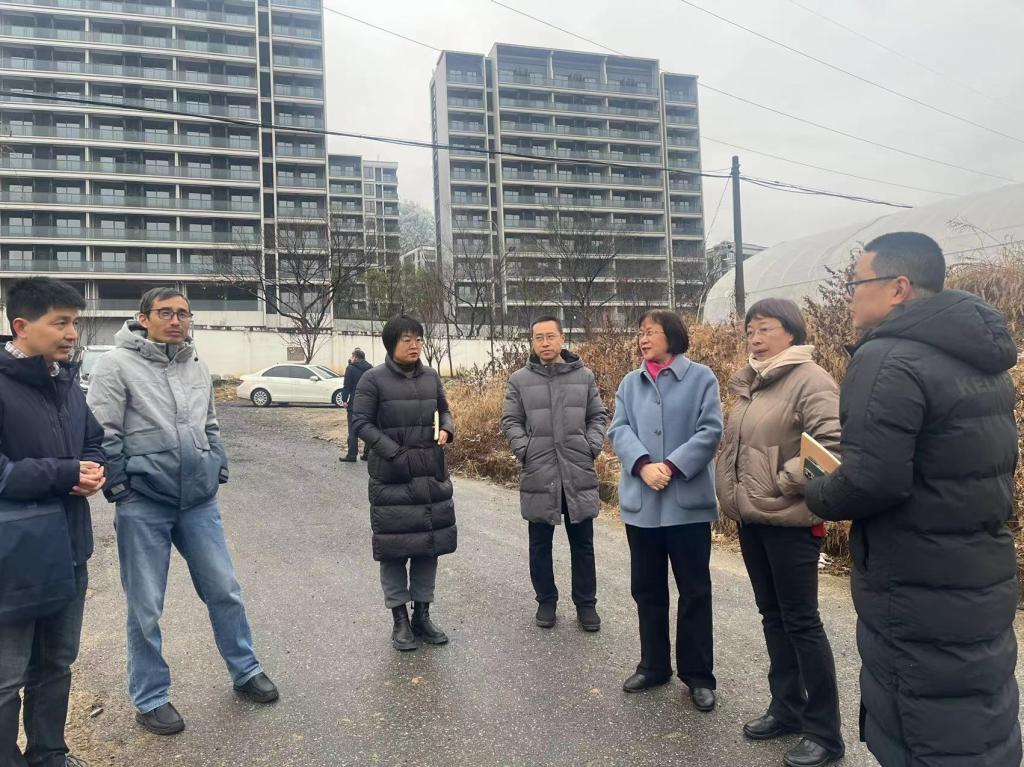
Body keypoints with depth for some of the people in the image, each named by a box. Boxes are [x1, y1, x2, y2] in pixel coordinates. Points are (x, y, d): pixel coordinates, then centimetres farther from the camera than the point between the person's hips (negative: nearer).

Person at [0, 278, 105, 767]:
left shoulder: (67, 381, 8)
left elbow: (95, 443, 15)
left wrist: (93, 470, -7)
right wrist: (66, 474, -19)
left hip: (68, 548, 8)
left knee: (56, 664, 21)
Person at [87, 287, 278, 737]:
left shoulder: (196, 366, 11)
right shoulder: (117, 364, -7)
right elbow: (103, 435, -9)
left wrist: (218, 471, 11)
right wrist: (120, 489, -10)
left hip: (199, 501, 5)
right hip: (142, 505, -4)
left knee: (224, 590, 11)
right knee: (146, 607, 8)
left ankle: (245, 672, 29)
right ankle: (150, 699, 26)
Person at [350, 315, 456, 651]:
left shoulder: (431, 377, 6)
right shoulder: (373, 379, -6)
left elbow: (443, 410, 17)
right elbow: (361, 422, -7)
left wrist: (446, 429, -5)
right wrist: (395, 453, -15)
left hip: (431, 474, 4)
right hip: (391, 475, -4)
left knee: (429, 543, 9)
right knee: (394, 547, 3)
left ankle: (422, 614, 24)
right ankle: (400, 619, 17)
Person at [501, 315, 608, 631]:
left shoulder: (584, 376, 4)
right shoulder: (520, 379, 1)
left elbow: (598, 416, 10)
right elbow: (510, 421, 5)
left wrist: (592, 446, -4)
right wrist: (524, 449, -8)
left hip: (579, 473, 1)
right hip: (538, 474, 0)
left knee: (582, 543, 10)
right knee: (540, 544, 11)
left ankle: (586, 603, 25)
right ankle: (546, 600, 28)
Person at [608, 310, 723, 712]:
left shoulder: (701, 377, -1)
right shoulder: (629, 383, 11)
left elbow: (710, 431, -9)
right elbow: (619, 430, 1)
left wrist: (672, 466, -19)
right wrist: (643, 466, -17)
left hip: (688, 501, -4)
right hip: (641, 502, 4)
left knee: (695, 590, 7)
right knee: (647, 589, 15)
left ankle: (698, 675, 21)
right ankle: (654, 665, 31)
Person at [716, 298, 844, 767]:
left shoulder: (810, 379, -13)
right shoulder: (748, 384, 12)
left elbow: (832, 445, -23)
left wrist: (783, 483, -18)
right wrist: (730, 494, 12)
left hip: (789, 521, -8)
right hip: (751, 518, 8)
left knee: (800, 621, 2)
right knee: (773, 615, 17)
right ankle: (787, 707, 33)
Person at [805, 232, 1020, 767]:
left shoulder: (888, 360, -20)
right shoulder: (980, 357, 9)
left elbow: (873, 480, -27)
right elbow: (973, 466, 16)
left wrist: (815, 494, -8)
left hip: (919, 599, -9)